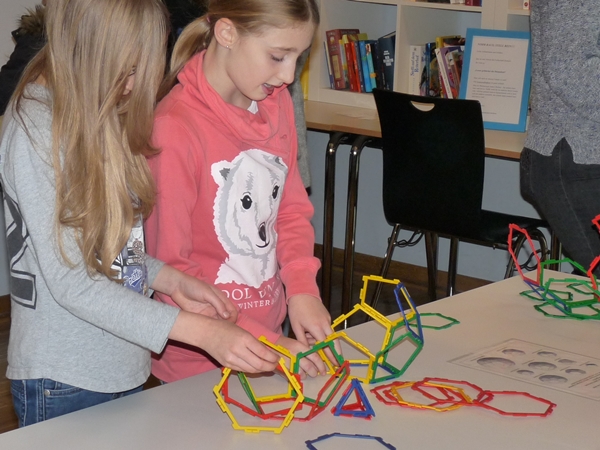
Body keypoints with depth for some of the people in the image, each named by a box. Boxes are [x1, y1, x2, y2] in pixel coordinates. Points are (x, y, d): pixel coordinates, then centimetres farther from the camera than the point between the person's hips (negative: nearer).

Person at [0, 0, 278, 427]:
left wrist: (171, 280, -6)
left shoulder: (102, 114, 5)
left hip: (126, 369, 8)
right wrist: (202, 331, -25)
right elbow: (70, 283, -22)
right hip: (64, 381, -7)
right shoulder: (35, 131, -20)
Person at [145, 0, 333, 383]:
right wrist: (263, 343, -20)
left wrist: (302, 289, -9)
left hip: (270, 335, 6)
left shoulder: (276, 101, -1)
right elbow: (170, 269, -18)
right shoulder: (174, 128, -22)